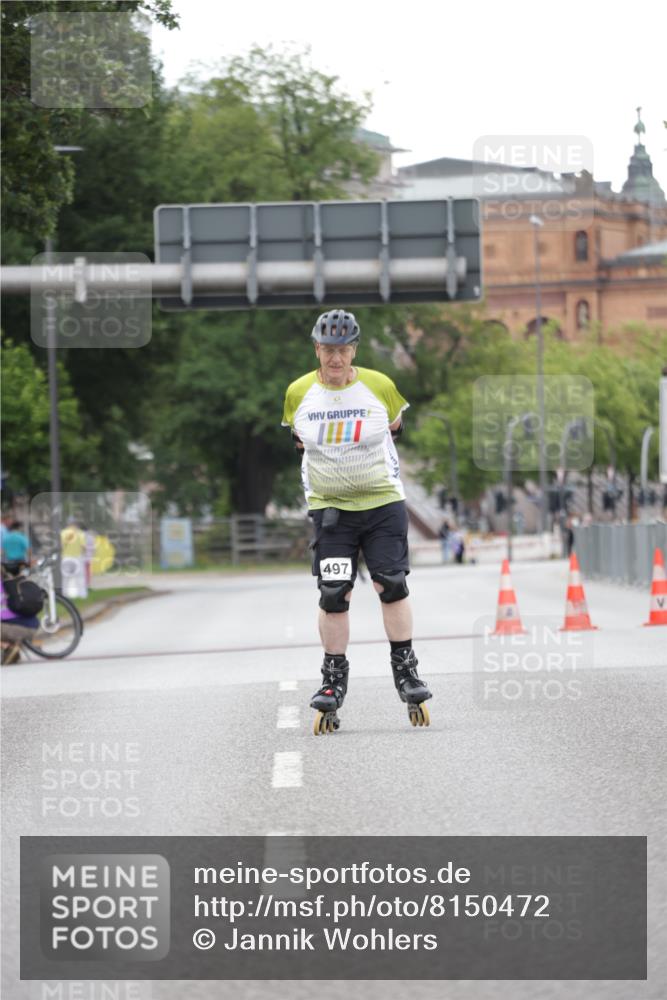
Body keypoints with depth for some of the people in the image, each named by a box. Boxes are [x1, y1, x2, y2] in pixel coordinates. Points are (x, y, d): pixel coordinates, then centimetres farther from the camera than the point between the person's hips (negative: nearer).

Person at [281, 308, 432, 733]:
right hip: (329, 507, 1)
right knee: (333, 594, -6)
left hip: (382, 502, 0)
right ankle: (334, 679, 5)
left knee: (393, 585, -5)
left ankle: (406, 670, 9)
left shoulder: (380, 387, -5)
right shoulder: (299, 393, -2)